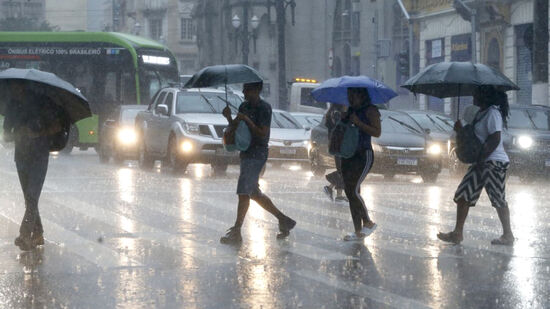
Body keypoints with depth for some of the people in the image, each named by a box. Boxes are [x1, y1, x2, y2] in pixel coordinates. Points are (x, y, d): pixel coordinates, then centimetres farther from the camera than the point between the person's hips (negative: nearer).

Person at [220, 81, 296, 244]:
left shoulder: (264, 108, -12)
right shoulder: (244, 106, 14)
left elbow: (263, 134, -18)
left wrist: (246, 120, -22)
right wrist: (229, 118, -5)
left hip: (257, 154, -9)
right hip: (246, 153, 9)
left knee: (243, 192, -11)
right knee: (254, 193, 14)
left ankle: (236, 232, -9)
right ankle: (283, 220, 26)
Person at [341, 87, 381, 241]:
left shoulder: (370, 110, -7)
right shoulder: (350, 111, 16)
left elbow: (377, 132, -15)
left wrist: (358, 123, -20)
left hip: (364, 155, -8)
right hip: (348, 156, 8)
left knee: (353, 190, -16)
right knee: (350, 192, 4)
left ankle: (368, 223, 0)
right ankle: (358, 231, 8)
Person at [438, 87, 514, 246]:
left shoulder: (493, 113, -14)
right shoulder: (481, 113, 17)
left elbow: (495, 140, -21)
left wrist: (481, 159, -21)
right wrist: (461, 130, 6)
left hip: (494, 162, -10)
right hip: (481, 163, 10)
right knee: (463, 195, 8)